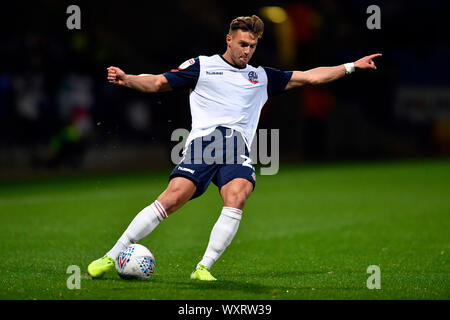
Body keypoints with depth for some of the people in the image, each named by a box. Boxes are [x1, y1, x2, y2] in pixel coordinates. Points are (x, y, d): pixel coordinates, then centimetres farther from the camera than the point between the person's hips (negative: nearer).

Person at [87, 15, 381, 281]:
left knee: (236, 196, -29)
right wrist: (126, 79, -5)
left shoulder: (262, 77, 26)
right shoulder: (201, 66, 16)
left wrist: (352, 67, 25)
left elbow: (309, 77, 29)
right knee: (174, 197, -22)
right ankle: (112, 256, -14)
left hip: (238, 149, 3)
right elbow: (157, 83, 13)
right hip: (203, 140, -3)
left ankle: (203, 269, -25)